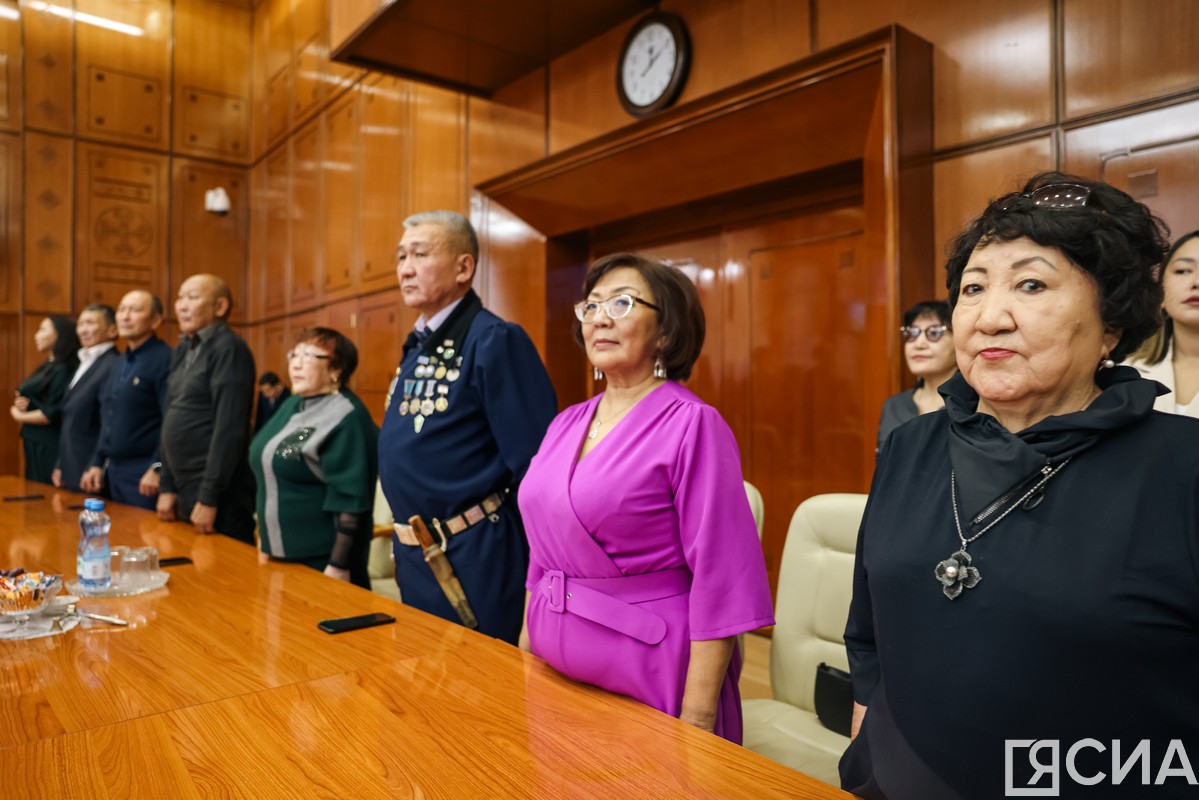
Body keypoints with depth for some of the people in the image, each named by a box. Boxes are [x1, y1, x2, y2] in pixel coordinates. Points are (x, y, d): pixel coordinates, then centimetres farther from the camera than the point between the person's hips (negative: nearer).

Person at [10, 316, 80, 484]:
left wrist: (19, 416, -5)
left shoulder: (64, 369, -15)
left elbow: (54, 413, -20)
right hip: (34, 444, 9)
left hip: (50, 447, -9)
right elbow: (34, 399, 20)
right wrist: (20, 403, -3)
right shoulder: (46, 366, 15)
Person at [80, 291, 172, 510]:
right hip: (114, 471, 8)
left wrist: (157, 469, -22)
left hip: (145, 476, -8)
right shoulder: (121, 362, 14)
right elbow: (108, 420, 20)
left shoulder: (165, 359, -13)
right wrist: (97, 463, 16)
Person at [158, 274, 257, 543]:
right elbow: (172, 422, 16)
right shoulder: (183, 350, 13)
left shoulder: (228, 348, -13)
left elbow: (229, 429, -19)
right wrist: (167, 486, 12)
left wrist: (209, 497, -20)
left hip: (216, 493, -8)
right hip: (185, 489, 8)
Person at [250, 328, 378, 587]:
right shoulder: (291, 405, 8)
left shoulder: (345, 418, -18)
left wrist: (338, 565, -22)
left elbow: (350, 499, -21)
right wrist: (264, 536, 21)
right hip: (281, 553, 8)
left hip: (322, 560, -8)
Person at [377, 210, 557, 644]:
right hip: (413, 558, 9)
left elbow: (534, 466, -21)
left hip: (471, 561, -9)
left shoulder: (495, 341, -18)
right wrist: (404, 543, 20)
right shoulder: (416, 347, 9)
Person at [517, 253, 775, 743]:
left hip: (652, 681, -6)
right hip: (558, 670, 6)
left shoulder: (692, 424, -14)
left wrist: (698, 715, -17)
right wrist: (525, 648, 13)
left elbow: (720, 580, -16)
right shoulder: (566, 425, 6)